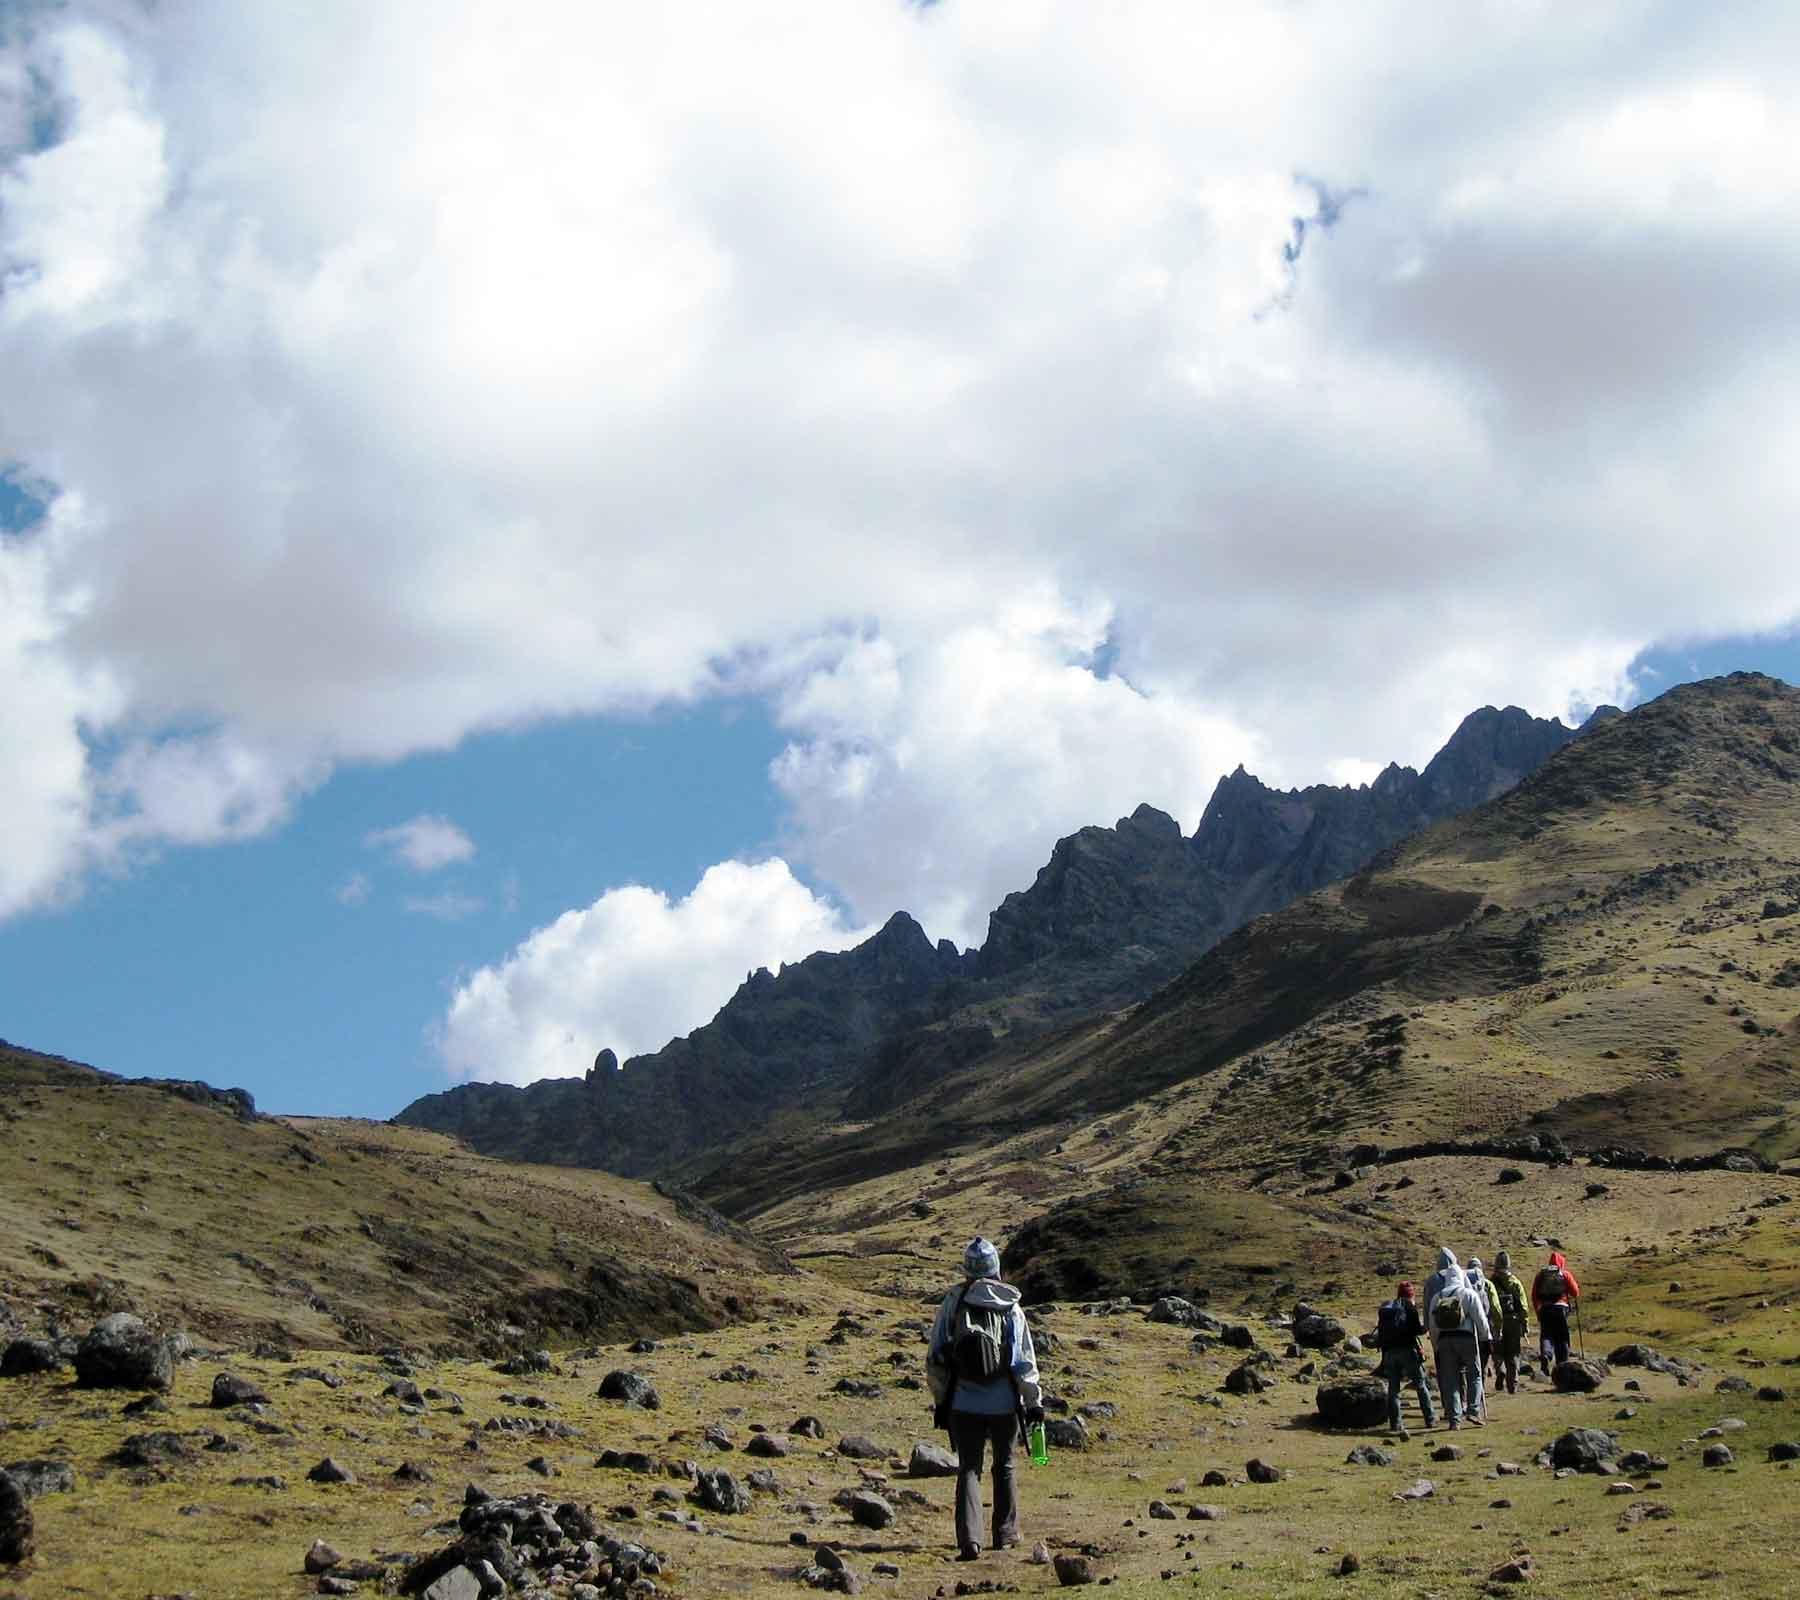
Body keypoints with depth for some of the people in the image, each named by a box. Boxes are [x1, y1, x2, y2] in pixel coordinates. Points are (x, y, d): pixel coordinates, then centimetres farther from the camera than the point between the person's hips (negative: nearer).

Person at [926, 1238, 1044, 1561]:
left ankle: (969, 1539, -10)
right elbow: (1025, 1362, -3)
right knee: (1004, 1467, 18)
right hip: (1003, 1404, 0)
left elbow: (934, 1360, 1)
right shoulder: (1010, 1308, -4)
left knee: (969, 1469, 4)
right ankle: (1005, 1532, 25)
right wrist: (1034, 1402, 7)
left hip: (963, 1404, 0)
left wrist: (940, 1400, 11)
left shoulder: (952, 1302, -3)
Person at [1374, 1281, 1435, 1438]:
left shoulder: (1385, 1308, 12)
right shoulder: (1409, 1306, -1)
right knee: (1420, 1385, 8)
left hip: (1389, 1352, 4)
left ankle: (1395, 1422, 1)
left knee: (1393, 1388, 7)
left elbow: (1379, 1332, 11)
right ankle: (1429, 1419, 10)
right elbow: (1418, 1329, -7)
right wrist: (1425, 1326, 12)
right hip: (1407, 1349, -4)